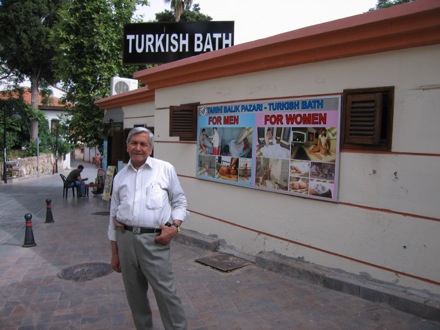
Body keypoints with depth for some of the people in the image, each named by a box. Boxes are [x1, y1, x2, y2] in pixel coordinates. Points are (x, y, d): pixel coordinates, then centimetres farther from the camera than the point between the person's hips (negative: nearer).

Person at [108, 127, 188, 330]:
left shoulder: (166, 169, 1)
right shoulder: (119, 177, 11)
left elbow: (180, 202, 6)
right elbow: (114, 215, 15)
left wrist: (174, 226, -11)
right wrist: (114, 253, 15)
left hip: (154, 240, -4)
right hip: (125, 239, 4)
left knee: (166, 292, -2)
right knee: (134, 293, 14)